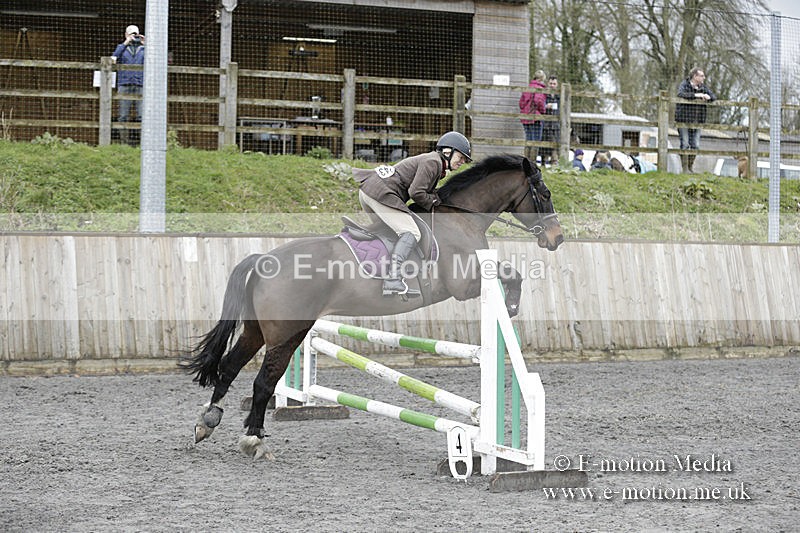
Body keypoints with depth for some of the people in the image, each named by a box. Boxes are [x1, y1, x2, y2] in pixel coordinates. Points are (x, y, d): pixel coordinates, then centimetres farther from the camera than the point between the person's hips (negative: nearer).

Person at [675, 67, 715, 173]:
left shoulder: (703, 87, 12)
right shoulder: (684, 85, -5)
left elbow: (714, 97, 11)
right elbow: (680, 94, -24)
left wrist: (708, 97, -12)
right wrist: (695, 95, -28)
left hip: (697, 121, 5)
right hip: (684, 120, -5)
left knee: (695, 146, 4)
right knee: (685, 145, -6)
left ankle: (690, 167, 17)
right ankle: (685, 168, -1)